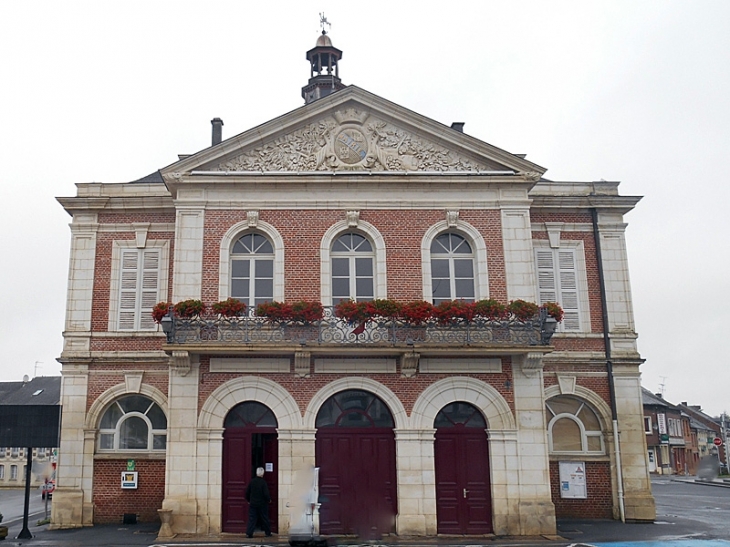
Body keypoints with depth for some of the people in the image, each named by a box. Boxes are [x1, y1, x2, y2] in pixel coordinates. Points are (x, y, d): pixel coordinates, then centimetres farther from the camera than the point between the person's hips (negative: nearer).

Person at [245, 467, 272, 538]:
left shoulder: (252, 481, -2)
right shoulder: (263, 482, -14)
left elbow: (247, 492, 5)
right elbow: (266, 494, -16)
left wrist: (248, 500, 20)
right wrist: (269, 500, 3)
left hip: (253, 503, 3)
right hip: (262, 504, -3)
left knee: (252, 519, 6)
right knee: (265, 519, 10)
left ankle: (249, 533, -3)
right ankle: (268, 533, 18)